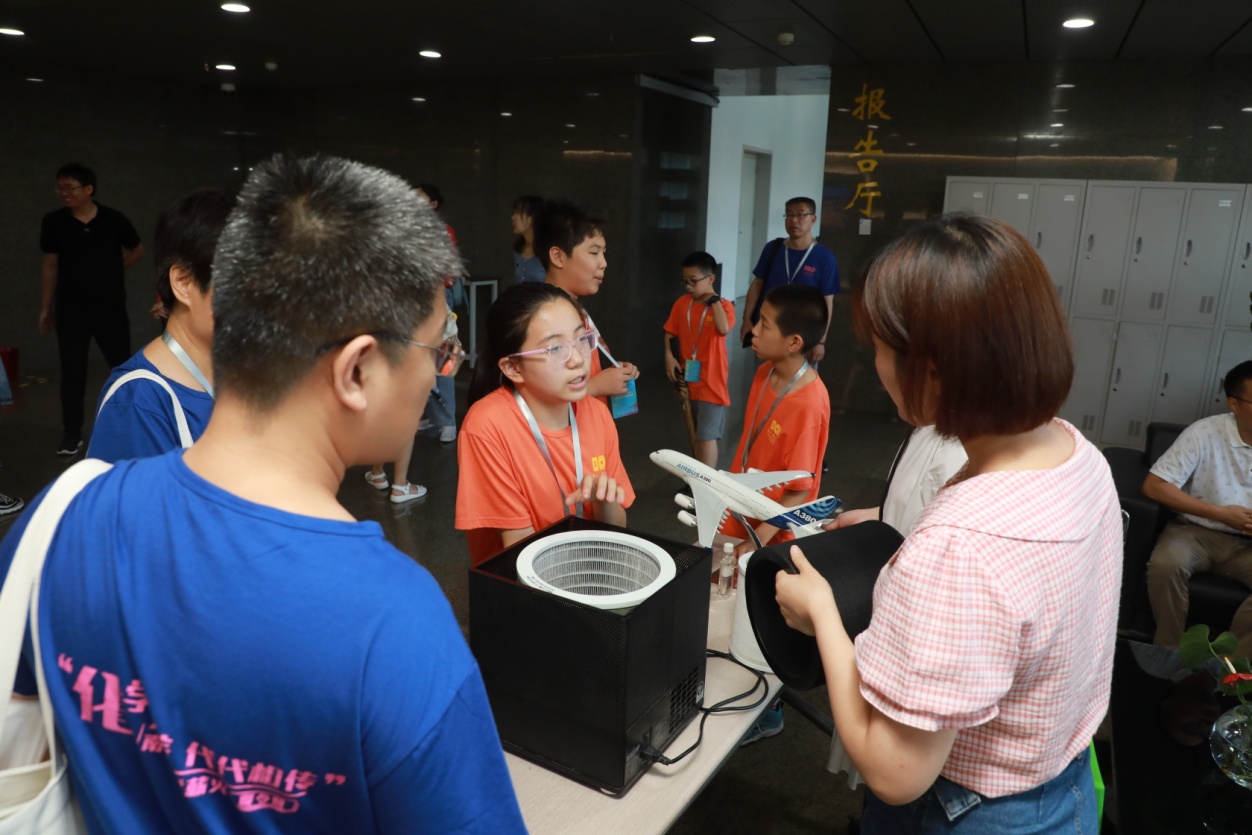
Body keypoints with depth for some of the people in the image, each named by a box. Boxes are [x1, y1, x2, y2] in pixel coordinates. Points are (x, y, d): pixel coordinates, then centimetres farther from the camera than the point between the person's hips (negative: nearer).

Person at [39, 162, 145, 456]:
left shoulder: (114, 219, -6)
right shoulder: (54, 222, -3)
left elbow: (137, 250, 12)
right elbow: (50, 265, 5)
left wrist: (114, 269, 2)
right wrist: (45, 308, 7)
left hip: (111, 308, -1)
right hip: (71, 310, 1)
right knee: (72, 371, 5)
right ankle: (72, 433, 15)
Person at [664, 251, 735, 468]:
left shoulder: (724, 306, -11)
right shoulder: (682, 303, 1)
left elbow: (724, 329, -31)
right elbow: (670, 333, 7)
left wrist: (713, 299, -23)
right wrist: (669, 357, -7)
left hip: (711, 379, -5)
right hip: (688, 377, 5)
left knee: (706, 436, -5)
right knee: (697, 433, 21)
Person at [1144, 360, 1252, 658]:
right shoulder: (1205, 433, -11)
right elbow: (1153, 486, -14)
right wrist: (1221, 513, -15)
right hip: (1196, 532, -3)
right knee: (1165, 563, -34)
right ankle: (1169, 651, -13)